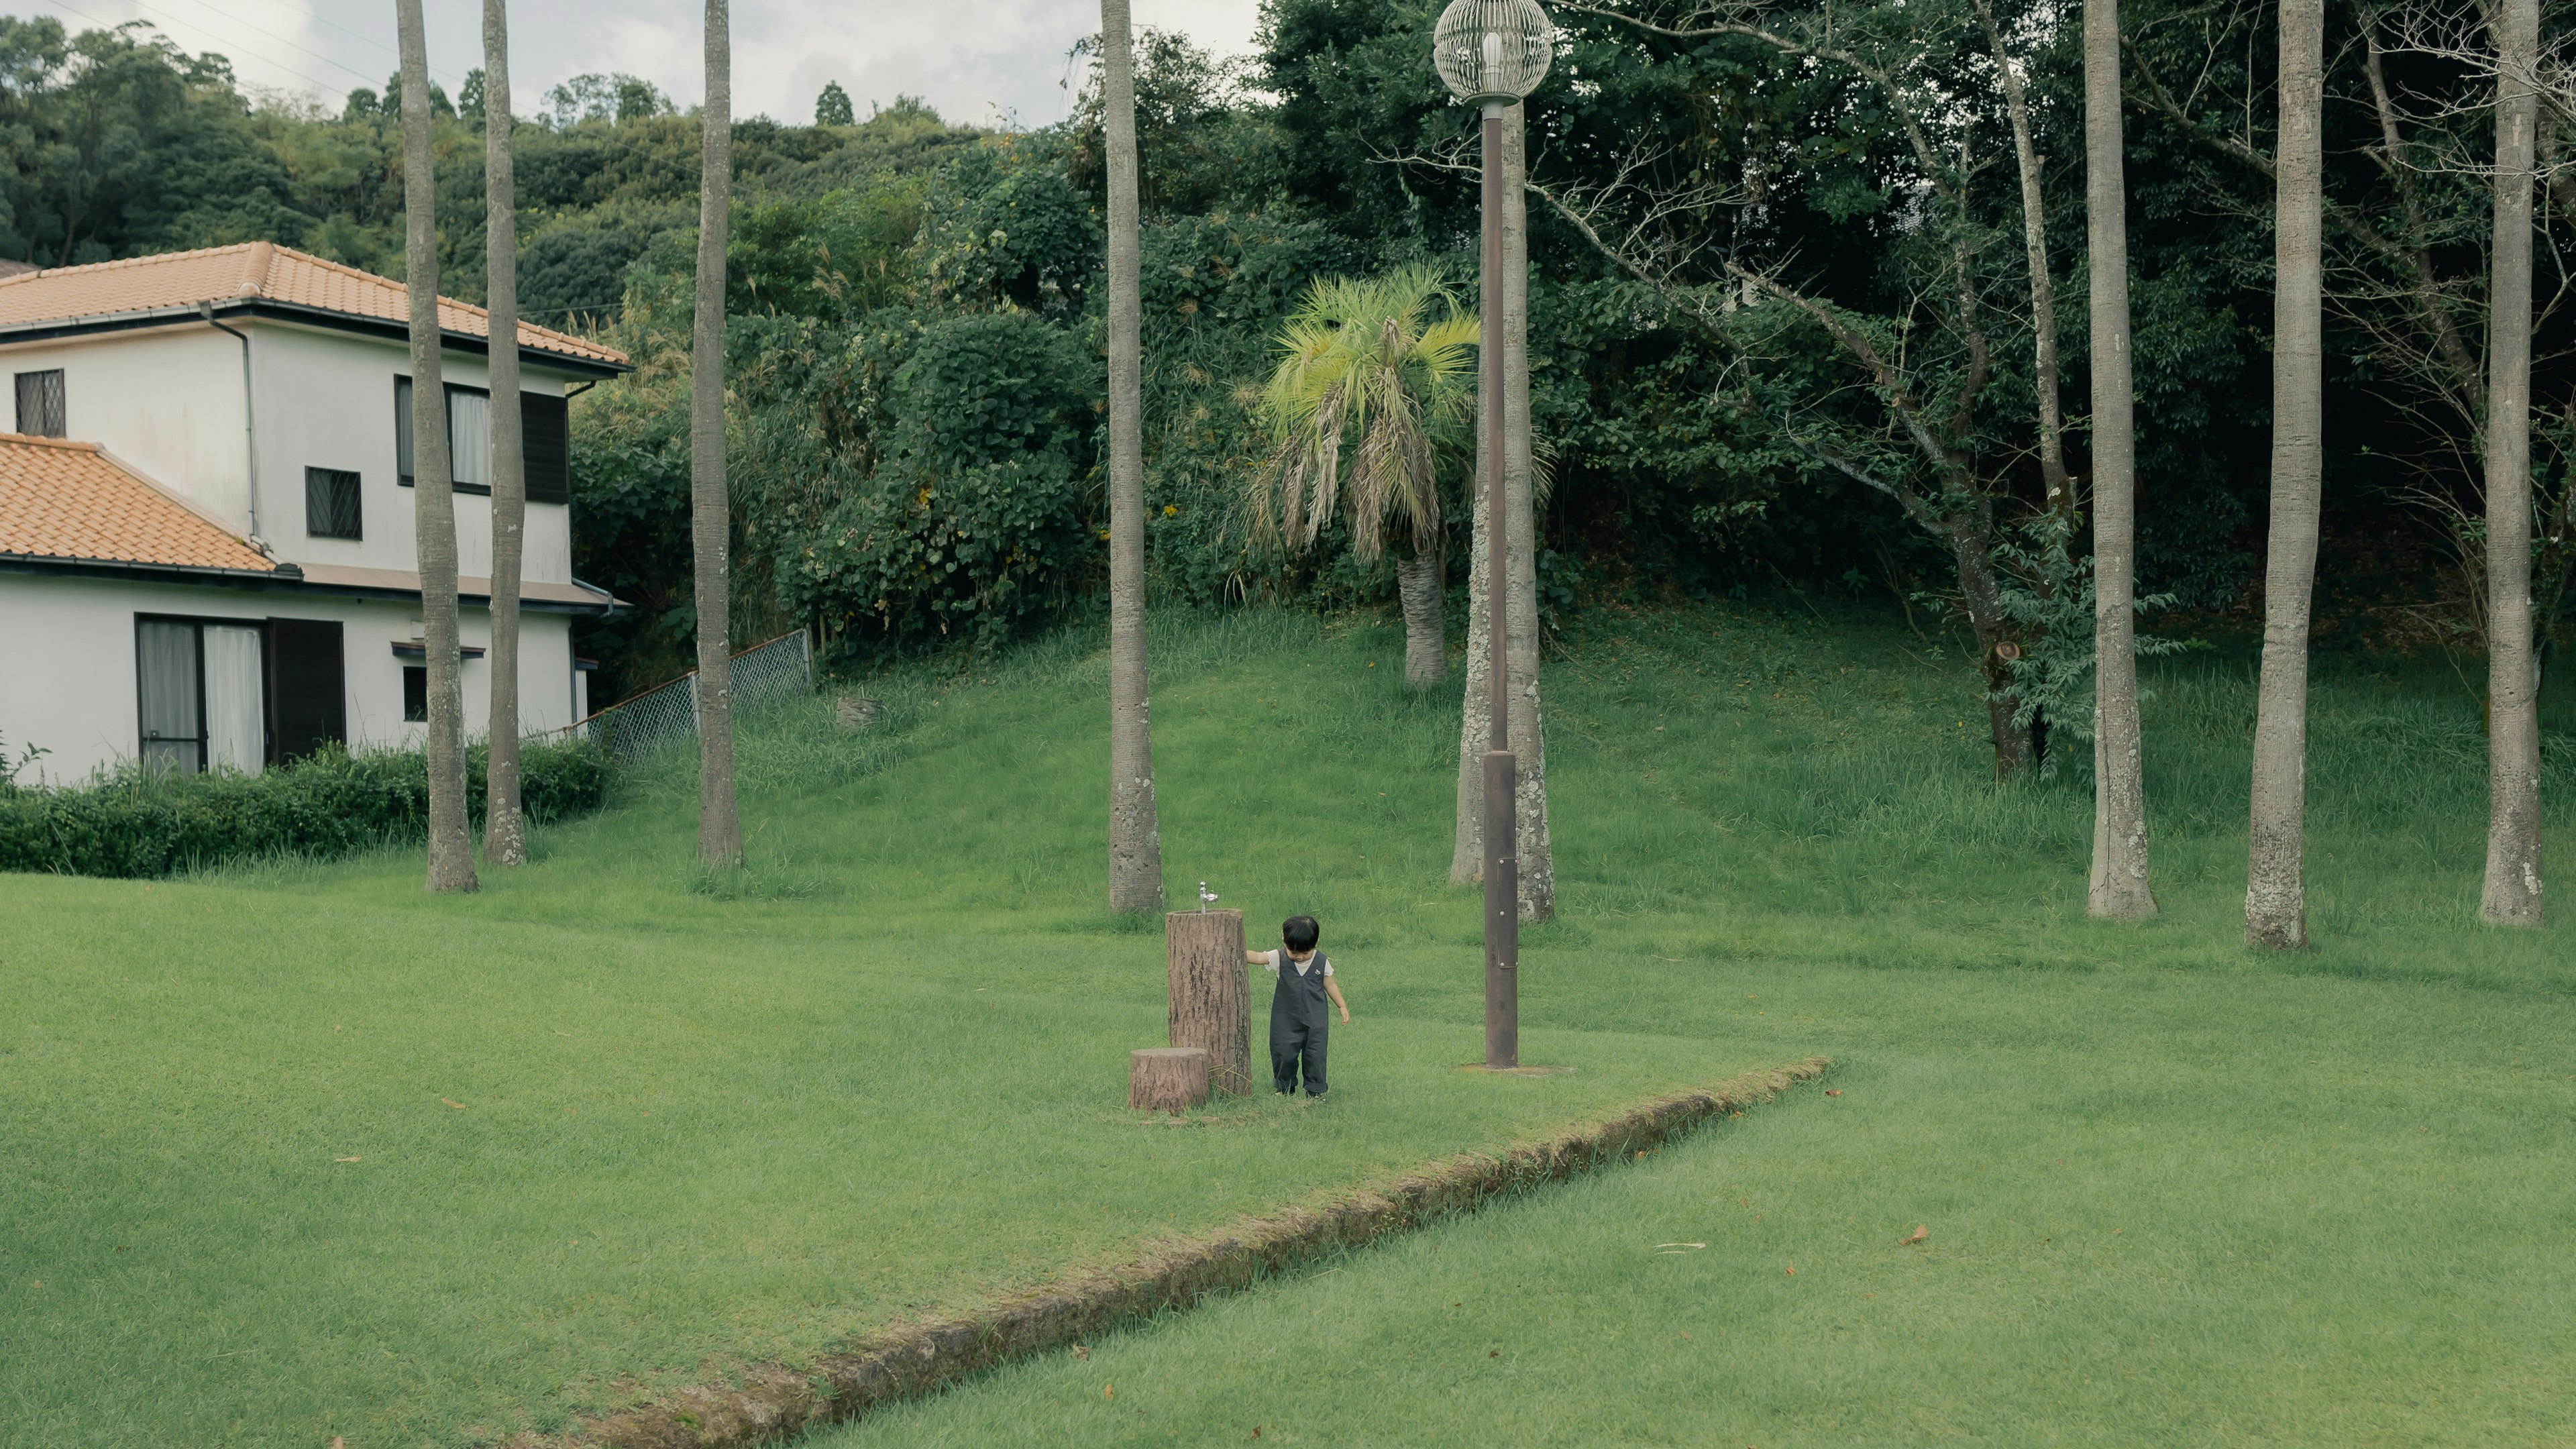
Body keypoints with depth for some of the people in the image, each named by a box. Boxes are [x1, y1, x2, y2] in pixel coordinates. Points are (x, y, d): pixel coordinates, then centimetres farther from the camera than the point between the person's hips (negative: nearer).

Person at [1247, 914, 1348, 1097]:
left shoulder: (1322, 962, -2)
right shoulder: (1279, 959, -6)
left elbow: (1330, 985, 8)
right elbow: (1258, 957, -16)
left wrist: (1343, 1007, 7)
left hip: (1316, 1021, 0)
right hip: (1286, 1020, 0)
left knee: (1315, 1055, 1)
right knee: (1284, 1054, 3)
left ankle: (1316, 1091, 13)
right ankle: (1286, 1089, 22)